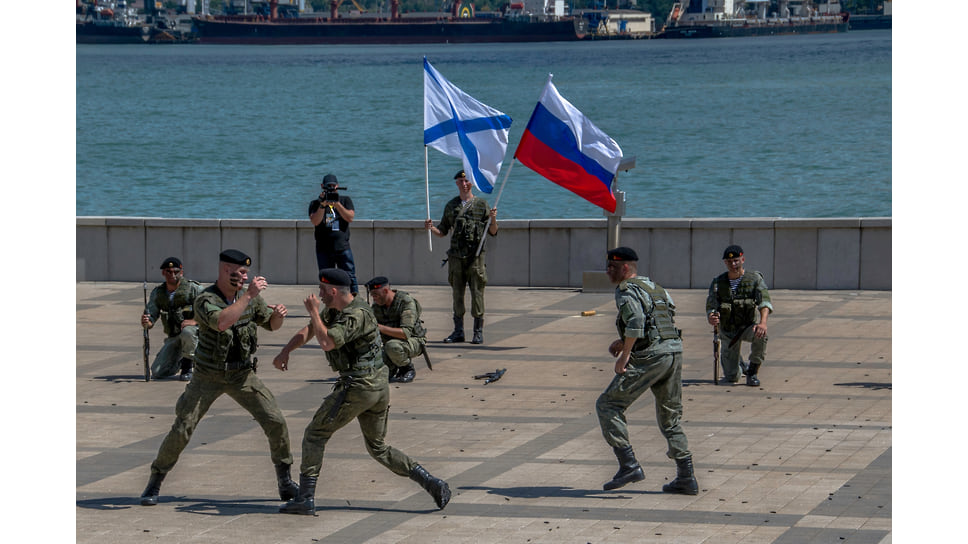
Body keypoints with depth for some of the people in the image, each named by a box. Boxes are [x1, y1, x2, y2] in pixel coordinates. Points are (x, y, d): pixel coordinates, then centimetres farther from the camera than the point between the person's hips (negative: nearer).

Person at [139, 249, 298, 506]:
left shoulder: (249, 296, -4)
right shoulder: (205, 300, -21)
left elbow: (271, 324, 9)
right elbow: (221, 322, -41)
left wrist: (278, 314, -15)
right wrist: (249, 295, -40)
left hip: (243, 375, 4)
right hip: (209, 377, -4)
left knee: (275, 422, -6)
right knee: (182, 430, -8)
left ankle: (285, 481, 11)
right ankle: (155, 483, 9)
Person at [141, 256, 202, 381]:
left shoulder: (193, 288, -10)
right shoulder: (157, 293, 4)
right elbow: (151, 318, 3)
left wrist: (194, 321, -32)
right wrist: (146, 322, -22)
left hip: (195, 333, -4)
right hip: (173, 338, 4)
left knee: (187, 332, -41)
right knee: (157, 373, -9)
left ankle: (187, 367, -14)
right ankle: (179, 362, 24)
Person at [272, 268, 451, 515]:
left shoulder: (357, 315, -18)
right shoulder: (334, 310, 12)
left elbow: (326, 342, -29)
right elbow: (308, 331, 19)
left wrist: (314, 311, -17)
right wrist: (285, 351, 4)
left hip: (358, 388, -10)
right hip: (379, 385, 10)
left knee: (315, 434, 0)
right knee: (378, 448, 16)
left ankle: (306, 498, -2)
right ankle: (432, 484, 5)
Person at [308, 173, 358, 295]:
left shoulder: (345, 200, 11)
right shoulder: (315, 204, 8)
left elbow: (350, 218, -5)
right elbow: (315, 221, -8)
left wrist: (337, 204, -16)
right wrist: (323, 205, -20)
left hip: (343, 248, 0)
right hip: (323, 249, 0)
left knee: (350, 277, -6)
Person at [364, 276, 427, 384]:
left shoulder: (406, 302, -23)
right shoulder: (377, 306, -2)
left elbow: (405, 333, -34)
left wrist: (380, 327, -40)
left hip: (414, 341, -6)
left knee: (392, 346, -38)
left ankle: (408, 369, -11)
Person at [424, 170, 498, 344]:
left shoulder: (481, 204, 5)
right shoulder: (451, 206, 14)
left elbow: (493, 232, 4)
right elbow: (443, 231, 18)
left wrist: (493, 220, -16)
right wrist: (431, 228, -1)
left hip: (475, 255, -3)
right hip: (456, 256, 3)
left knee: (477, 294, -5)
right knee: (457, 294, 4)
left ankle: (478, 332, 0)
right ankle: (458, 331, 9)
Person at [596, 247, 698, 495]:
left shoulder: (627, 290, -5)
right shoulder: (655, 287, 23)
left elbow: (636, 321, -21)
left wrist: (624, 355, -16)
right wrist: (624, 341, 25)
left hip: (649, 357, -9)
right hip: (674, 352, 9)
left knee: (608, 405, -1)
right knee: (670, 417, 16)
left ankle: (629, 465, -11)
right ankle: (686, 478, 12)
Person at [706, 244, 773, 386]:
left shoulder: (755, 278, -9)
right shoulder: (718, 282, -3)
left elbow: (764, 301, -24)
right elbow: (711, 307, -11)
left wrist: (763, 322, -44)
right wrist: (711, 318, -37)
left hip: (748, 326, -2)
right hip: (728, 331, 2)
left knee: (760, 335, -40)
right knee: (731, 378, -3)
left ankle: (752, 372, -15)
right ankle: (739, 366, 38)